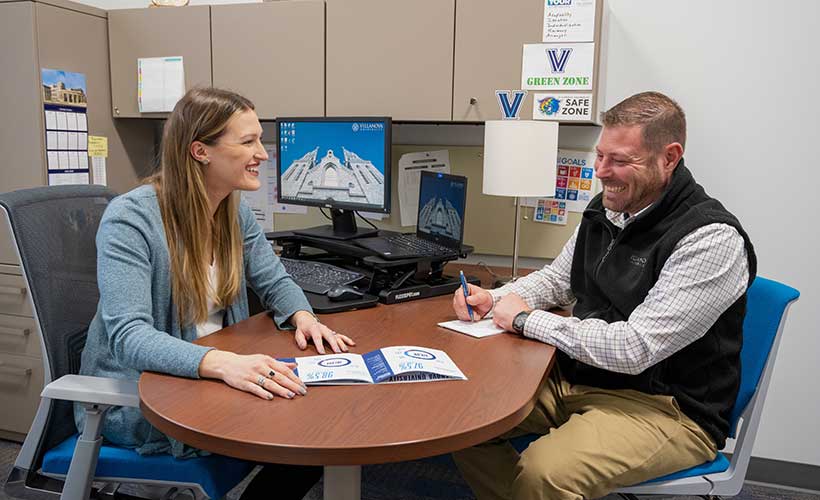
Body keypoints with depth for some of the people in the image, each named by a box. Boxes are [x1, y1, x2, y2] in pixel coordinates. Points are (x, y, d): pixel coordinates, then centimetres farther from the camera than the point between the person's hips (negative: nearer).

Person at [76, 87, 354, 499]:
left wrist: (302, 316, -16)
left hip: (212, 374, 7)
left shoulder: (236, 210, 0)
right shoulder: (129, 218, -20)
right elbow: (128, 336, -29)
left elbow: (275, 282, 7)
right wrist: (220, 363, -45)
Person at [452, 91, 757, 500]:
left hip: (667, 406, -7)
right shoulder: (605, 210, 5)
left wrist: (527, 320, -17)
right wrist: (494, 299, -1)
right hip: (577, 379, 8)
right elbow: (556, 279, 19)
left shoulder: (712, 239, -20)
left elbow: (634, 349, -26)